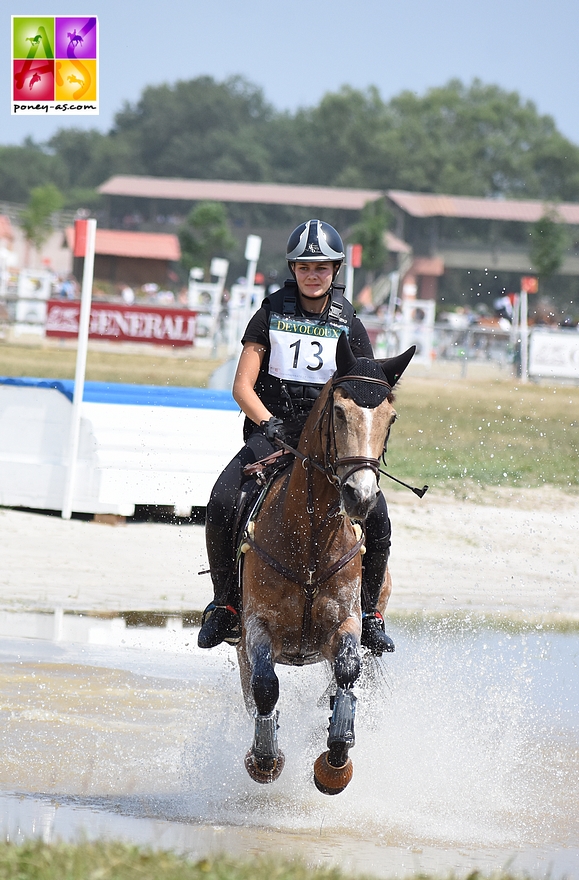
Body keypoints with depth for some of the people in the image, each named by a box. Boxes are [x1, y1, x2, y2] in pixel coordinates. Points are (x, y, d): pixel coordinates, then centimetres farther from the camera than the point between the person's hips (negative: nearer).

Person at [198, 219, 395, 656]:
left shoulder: (349, 326, 8)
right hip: (270, 436, -1)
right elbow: (243, 386, 0)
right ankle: (226, 604, -7)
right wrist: (269, 422, -18)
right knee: (222, 505, -28)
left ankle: (369, 612, -2)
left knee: (376, 516, -24)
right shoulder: (271, 316, 5)